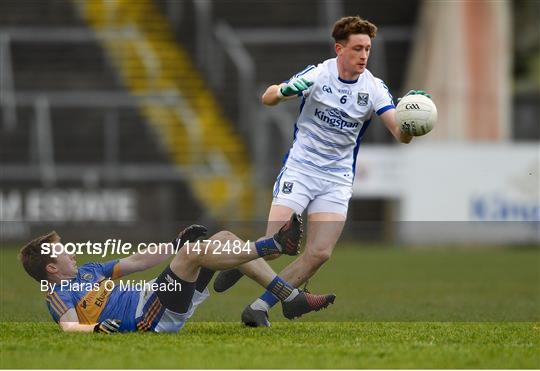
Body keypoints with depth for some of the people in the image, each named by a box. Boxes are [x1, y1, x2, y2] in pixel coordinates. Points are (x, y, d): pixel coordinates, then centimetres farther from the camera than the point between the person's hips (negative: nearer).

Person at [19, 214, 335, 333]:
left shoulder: (87, 271, 26)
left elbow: (136, 262, 30)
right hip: (151, 317, -10)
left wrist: (177, 244, 26)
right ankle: (276, 245, -24)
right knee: (194, 252, -26)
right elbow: (68, 325, -19)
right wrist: (96, 326, -38)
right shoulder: (58, 294, 0)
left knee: (225, 239, 1)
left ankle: (292, 298, -6)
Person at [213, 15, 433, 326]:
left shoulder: (374, 88, -4)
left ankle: (262, 305, 2)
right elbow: (267, 98, -2)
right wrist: (285, 91, -26)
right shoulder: (317, 74, -8)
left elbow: (401, 135, -12)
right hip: (299, 169, -2)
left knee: (320, 253, -12)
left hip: (337, 180, 2)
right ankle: (239, 263, 21)